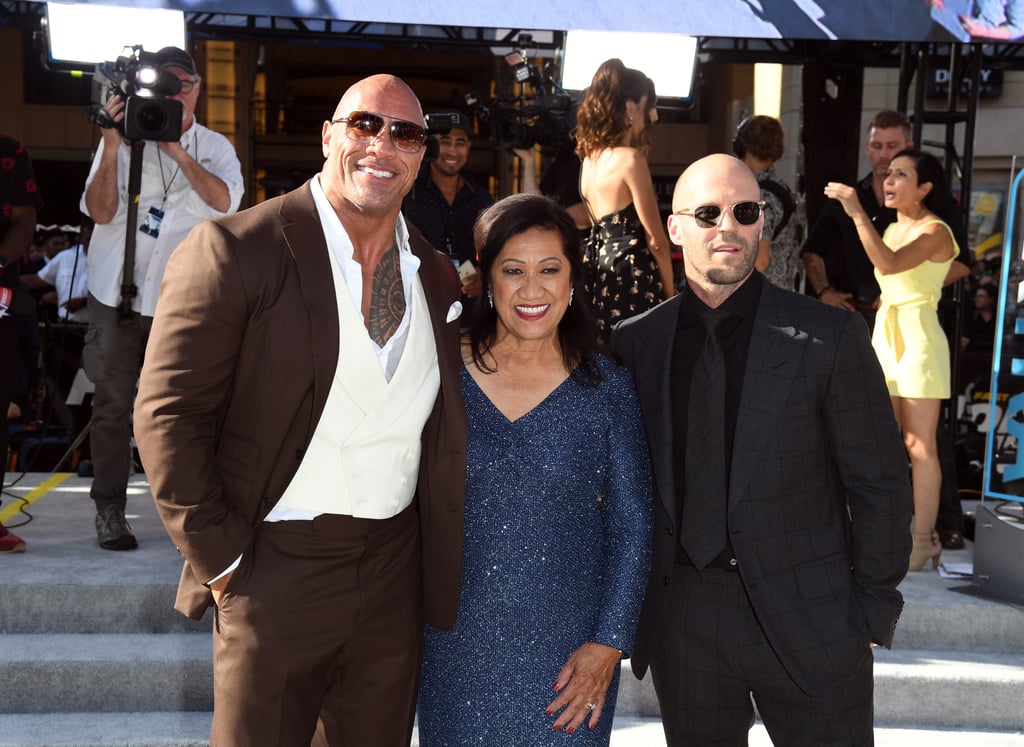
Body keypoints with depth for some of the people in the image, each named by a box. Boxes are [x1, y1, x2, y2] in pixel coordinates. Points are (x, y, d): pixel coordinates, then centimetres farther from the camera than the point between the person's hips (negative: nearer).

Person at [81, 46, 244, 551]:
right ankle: (109, 510, 10)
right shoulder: (124, 140, 2)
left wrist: (177, 150, -20)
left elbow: (225, 201, -14)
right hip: (117, 295, -1)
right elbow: (100, 211, -9)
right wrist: (112, 145, -18)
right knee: (113, 404, 1)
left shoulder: (215, 148, 7)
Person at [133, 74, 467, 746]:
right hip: (276, 570, -5)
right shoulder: (234, 250, -12)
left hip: (396, 571, 5)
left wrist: (440, 557, 7)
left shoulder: (436, 276, 6)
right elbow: (168, 414, -12)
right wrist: (221, 562, -11)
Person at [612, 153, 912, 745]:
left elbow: (880, 485, -3)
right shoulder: (636, 342, 2)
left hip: (810, 623, -2)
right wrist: (633, 602, 6)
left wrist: (873, 613, -3)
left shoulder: (830, 337, -7)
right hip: (682, 623, 3)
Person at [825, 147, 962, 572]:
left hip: (918, 341, -8)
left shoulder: (935, 230, -10)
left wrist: (857, 213, -27)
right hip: (884, 338, 8)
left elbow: (889, 264, -28)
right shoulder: (893, 229, 15)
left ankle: (924, 540, 2)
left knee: (919, 446, -4)